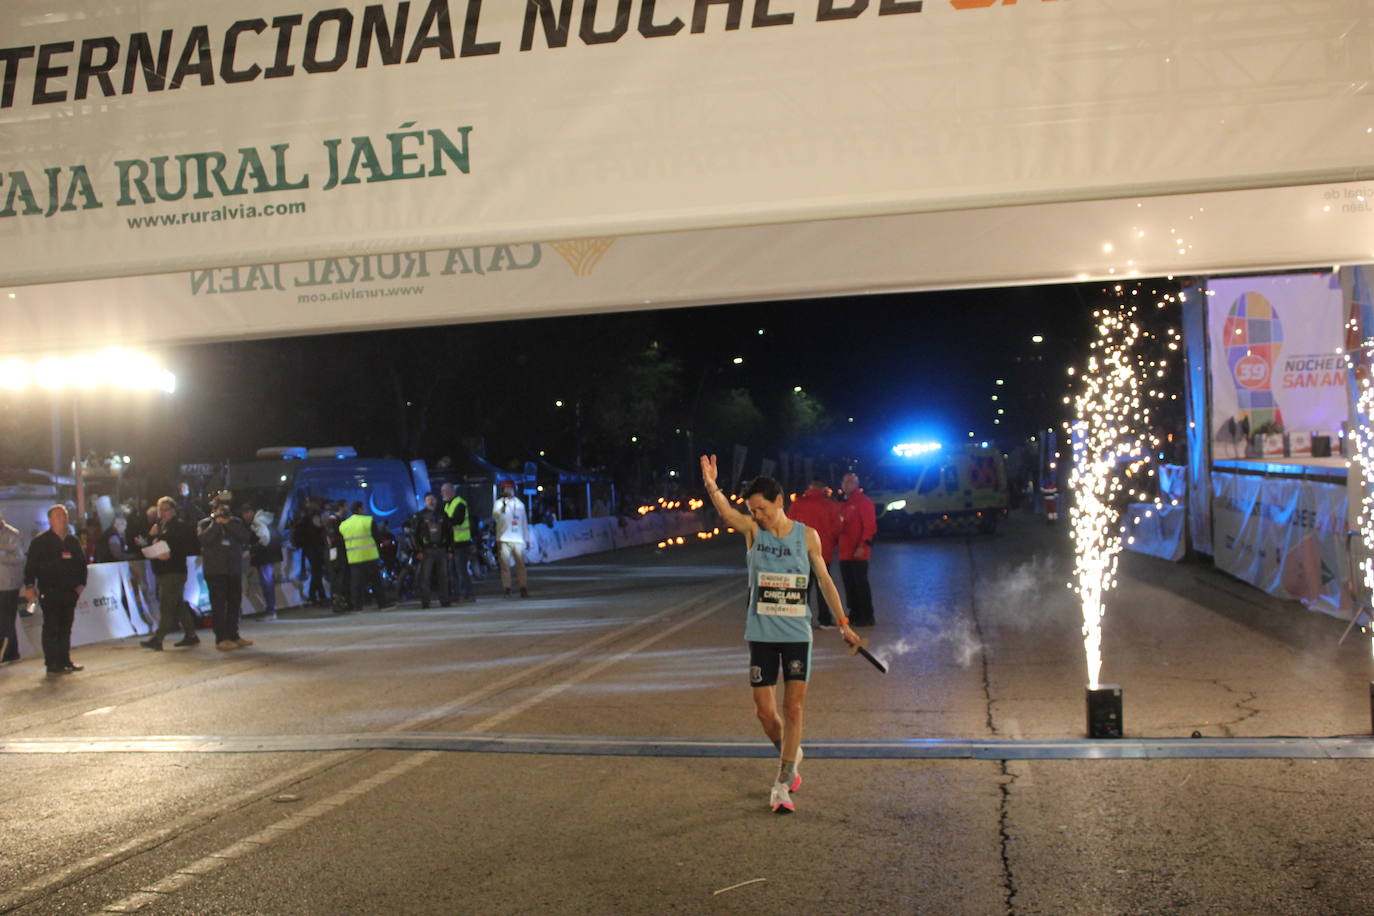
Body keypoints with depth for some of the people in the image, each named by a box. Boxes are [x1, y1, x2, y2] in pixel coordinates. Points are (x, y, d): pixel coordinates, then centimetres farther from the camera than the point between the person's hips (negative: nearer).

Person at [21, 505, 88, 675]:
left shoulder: (73, 541, 13)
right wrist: (29, 586, -10)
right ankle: (52, 665, -2)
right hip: (49, 592, -5)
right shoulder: (41, 541, -3)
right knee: (51, 628, -4)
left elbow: (82, 563, 18)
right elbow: (30, 565, -4)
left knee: (65, 627, 11)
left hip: (69, 591, 5)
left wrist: (81, 583, 9)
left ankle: (65, 661, 19)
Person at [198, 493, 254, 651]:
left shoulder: (236, 522, 10)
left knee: (235, 602, 7)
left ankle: (233, 636, 17)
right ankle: (221, 639, -3)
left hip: (234, 568, 4)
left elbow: (246, 536, -7)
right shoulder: (205, 523, 4)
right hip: (215, 570, -3)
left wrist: (228, 523, -12)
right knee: (219, 605, -5)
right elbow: (203, 538, -15)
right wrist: (216, 523, -13)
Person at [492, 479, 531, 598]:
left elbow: (524, 522, 19)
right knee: (505, 565, -5)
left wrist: (527, 539, 16)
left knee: (521, 565, 0)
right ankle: (507, 590, -1)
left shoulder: (519, 504, 16)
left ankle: (523, 588, 4)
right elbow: (495, 517, -14)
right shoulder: (499, 503, 5)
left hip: (518, 539, 3)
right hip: (504, 539, -3)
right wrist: (502, 508, -32)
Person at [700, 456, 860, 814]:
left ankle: (782, 785, 3)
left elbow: (824, 580, 8)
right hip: (761, 633, 1)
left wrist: (842, 623, 10)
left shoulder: (807, 536, -2)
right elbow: (727, 513, -24)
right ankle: (791, 757, 34)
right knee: (764, 710, 5)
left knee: (793, 707, -5)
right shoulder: (753, 530, -3)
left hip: (797, 634, -1)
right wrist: (711, 487, -44)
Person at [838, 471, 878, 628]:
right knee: (849, 584, 9)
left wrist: (863, 545, -21)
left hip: (858, 553, -8)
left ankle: (867, 616, -1)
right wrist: (839, 544, 13)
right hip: (845, 553, 8)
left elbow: (870, 526, -14)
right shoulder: (844, 505, 19)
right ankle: (855, 614, 16)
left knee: (861, 584, -6)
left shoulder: (863, 502, -5)